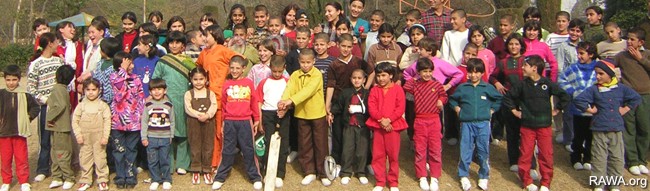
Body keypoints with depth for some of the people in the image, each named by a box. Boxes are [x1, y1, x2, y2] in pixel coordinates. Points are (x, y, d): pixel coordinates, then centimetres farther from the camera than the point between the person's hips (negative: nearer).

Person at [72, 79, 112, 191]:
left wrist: (105, 137, -12)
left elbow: (107, 122, -5)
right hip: (85, 138, 2)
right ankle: (85, 180, 21)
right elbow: (75, 121, 3)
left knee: (100, 158, 2)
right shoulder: (81, 106, 3)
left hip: (99, 137, -2)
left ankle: (102, 180, 13)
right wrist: (78, 135, -6)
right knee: (85, 159, 9)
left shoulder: (103, 105, -2)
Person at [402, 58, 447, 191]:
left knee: (435, 149, 2)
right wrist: (412, 79, -5)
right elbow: (404, 90, -14)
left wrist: (441, 100, -5)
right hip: (420, 120, 1)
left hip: (434, 120, 0)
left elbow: (444, 96, 15)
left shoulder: (437, 84, 1)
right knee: (420, 149, 6)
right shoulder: (415, 84, 3)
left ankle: (434, 177, 12)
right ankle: (422, 177, 17)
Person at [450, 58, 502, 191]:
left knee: (483, 151, 5)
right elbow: (452, 99, 18)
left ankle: (483, 177, 17)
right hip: (466, 124, 0)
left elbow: (499, 99, 17)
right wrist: (457, 109, 6)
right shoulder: (462, 88, 5)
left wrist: (492, 110, 9)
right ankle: (464, 176, 13)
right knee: (465, 150, 2)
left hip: (483, 124, 0)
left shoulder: (488, 88, 4)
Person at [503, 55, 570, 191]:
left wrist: (556, 110, 3)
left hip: (544, 125, -1)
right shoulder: (522, 85, -2)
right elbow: (508, 97, 8)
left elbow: (565, 96, 2)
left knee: (546, 155, 3)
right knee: (526, 155, 5)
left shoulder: (547, 83, -5)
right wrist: (514, 110, 4)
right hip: (527, 126, 1)